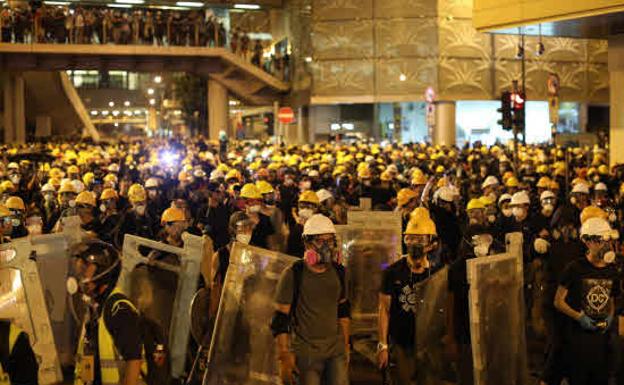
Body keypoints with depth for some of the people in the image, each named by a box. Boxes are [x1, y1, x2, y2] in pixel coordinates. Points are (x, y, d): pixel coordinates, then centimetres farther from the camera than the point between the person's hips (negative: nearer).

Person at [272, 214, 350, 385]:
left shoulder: (337, 272, 7)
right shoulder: (293, 275, -10)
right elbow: (280, 319, -9)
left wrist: (346, 345, 16)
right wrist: (284, 357, -12)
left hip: (336, 349, 5)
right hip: (306, 352, -4)